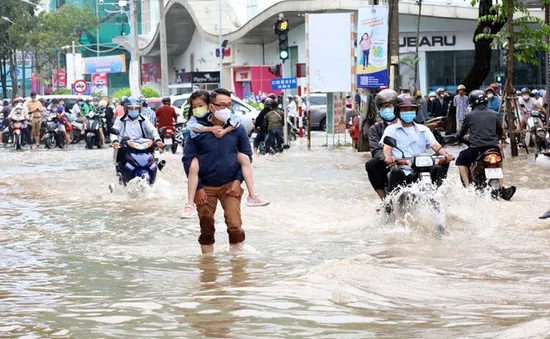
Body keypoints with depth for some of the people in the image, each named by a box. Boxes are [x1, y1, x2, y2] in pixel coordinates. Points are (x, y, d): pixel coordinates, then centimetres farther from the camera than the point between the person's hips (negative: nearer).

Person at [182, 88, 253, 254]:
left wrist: (238, 181, -4)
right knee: (207, 229, 8)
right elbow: (188, 159, -3)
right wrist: (198, 188, -7)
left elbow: (247, 156, 7)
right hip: (205, 188, 0)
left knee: (235, 226, -11)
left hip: (230, 186, 0)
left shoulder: (237, 129, -1)